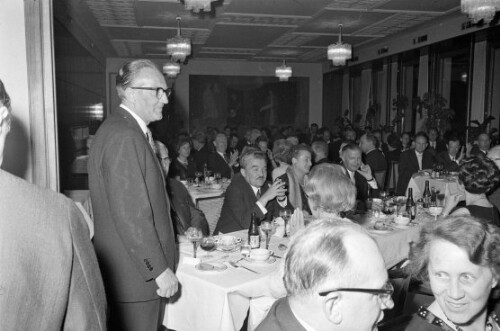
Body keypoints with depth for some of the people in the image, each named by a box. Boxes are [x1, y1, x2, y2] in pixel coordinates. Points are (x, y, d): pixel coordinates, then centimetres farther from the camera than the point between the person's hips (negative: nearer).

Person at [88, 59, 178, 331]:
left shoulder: (131, 131, 12)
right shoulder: (124, 136, -21)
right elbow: (131, 215, -25)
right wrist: (160, 269, -19)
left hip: (143, 268, 10)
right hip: (135, 275, -10)